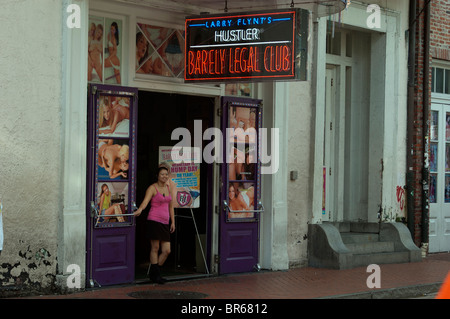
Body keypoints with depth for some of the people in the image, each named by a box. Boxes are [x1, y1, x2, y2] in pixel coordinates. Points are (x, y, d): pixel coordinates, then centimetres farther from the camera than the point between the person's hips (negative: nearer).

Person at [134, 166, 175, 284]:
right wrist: (139, 210, -40)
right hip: (154, 220, -6)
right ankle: (155, 274, 7)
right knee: (155, 248, -3)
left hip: (165, 223, 6)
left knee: (167, 251, 2)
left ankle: (154, 273, 16)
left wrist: (173, 222, 18)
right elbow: (146, 201, -20)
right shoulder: (152, 188, -3)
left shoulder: (168, 188, 16)